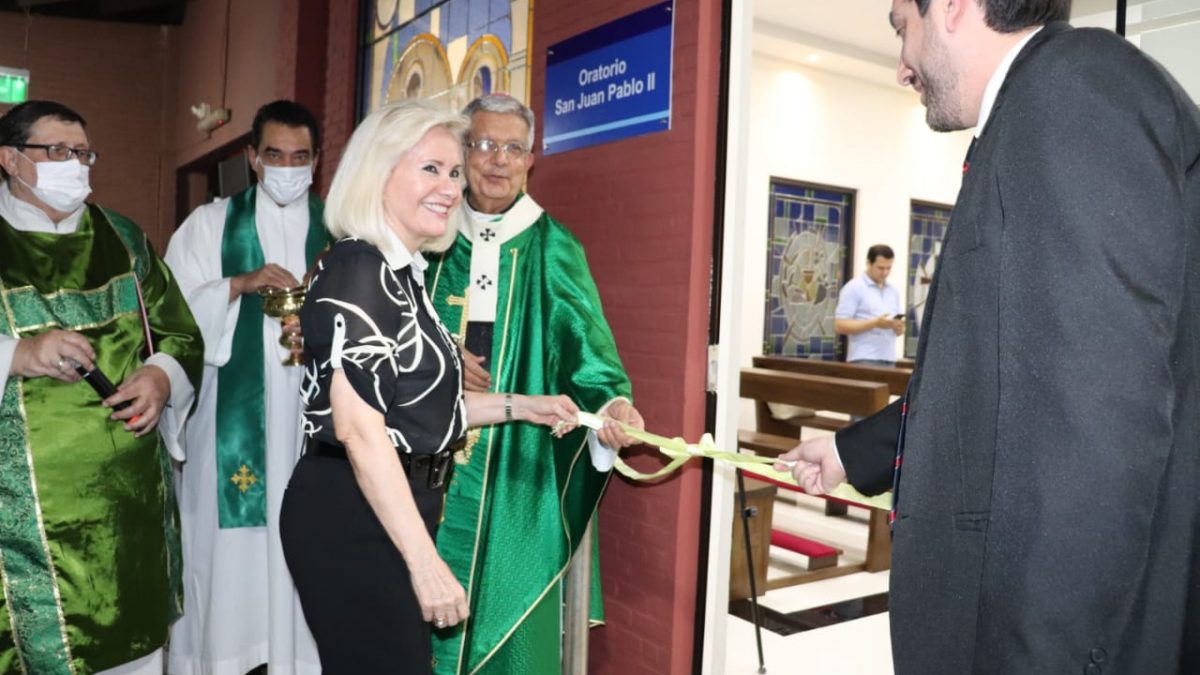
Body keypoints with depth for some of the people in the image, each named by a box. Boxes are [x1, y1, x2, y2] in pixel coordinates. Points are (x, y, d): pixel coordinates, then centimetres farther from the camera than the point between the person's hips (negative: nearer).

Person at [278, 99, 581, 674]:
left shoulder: (402, 274, 10)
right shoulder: (356, 269, -17)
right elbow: (358, 426, -24)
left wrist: (519, 407, 13)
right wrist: (425, 561, -23)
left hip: (387, 514, 10)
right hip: (352, 518, -10)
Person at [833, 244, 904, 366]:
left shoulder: (894, 291, 16)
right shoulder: (854, 288, -4)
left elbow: (899, 330, 20)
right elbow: (839, 326, -11)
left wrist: (899, 327, -4)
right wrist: (875, 323, -17)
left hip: (889, 360, 6)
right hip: (863, 360, -6)